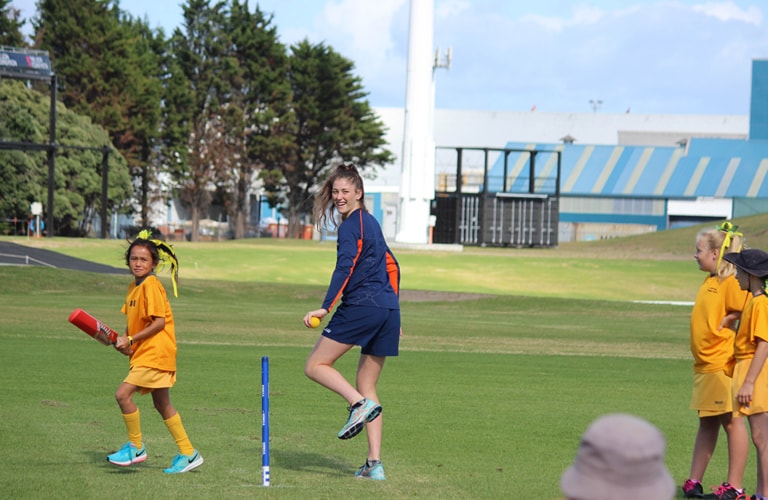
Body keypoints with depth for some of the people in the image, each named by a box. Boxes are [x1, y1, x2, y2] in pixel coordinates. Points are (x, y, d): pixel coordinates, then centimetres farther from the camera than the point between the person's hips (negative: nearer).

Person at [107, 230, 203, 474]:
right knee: (162, 404, 14)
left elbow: (159, 322, -19)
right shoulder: (134, 286, 13)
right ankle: (188, 453, 19)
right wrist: (124, 339, 1)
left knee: (123, 394, -15)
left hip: (155, 352, -10)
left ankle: (136, 447, -2)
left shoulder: (151, 286, -14)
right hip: (145, 353, 10)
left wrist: (131, 340, -16)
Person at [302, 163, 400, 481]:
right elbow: (391, 266, 26)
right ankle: (374, 464, 4)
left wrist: (325, 308, -24)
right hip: (388, 310, 9)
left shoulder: (351, 226, -6)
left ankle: (360, 404, -21)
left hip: (361, 306, -9)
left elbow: (345, 269, -18)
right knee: (367, 386, 11)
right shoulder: (370, 223, 21)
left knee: (316, 366, 1)